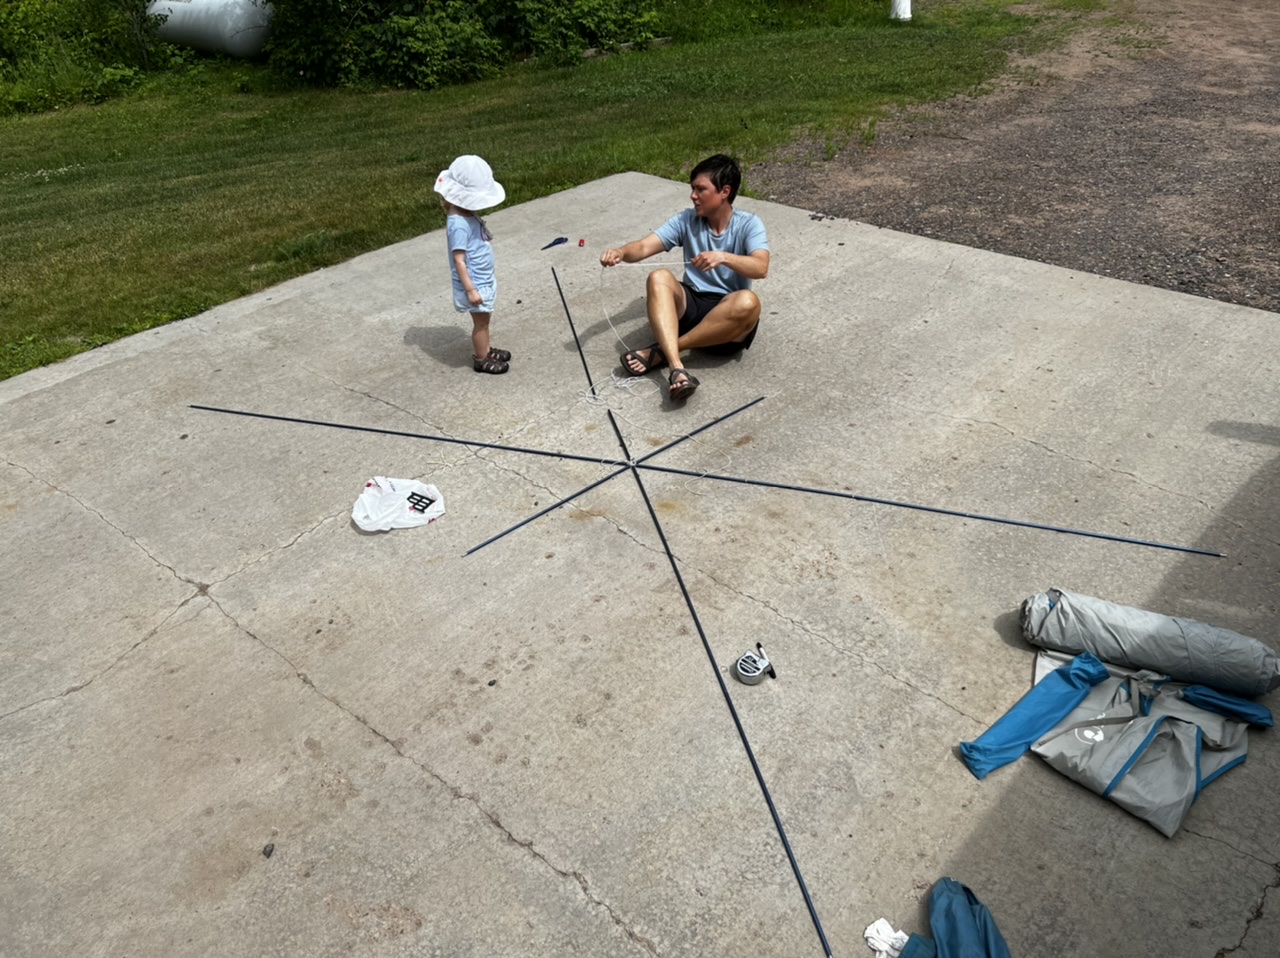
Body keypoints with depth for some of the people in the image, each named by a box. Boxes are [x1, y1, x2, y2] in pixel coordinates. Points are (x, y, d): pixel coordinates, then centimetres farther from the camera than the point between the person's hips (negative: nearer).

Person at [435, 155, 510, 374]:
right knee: (481, 321, 7)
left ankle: (486, 349, 40)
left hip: (484, 279, 9)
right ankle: (481, 359, 23)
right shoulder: (459, 224, -27)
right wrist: (470, 289, -25)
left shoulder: (467, 214, 2)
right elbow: (458, 259, -26)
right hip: (474, 283, -9)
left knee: (483, 319, 23)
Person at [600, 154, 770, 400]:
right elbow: (644, 247, -5)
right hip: (690, 306, 2)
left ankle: (661, 352, -27)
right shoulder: (686, 220, 5)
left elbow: (761, 268, -20)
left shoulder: (748, 224, -3)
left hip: (729, 318, -2)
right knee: (659, 278, -26)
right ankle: (677, 369, -45)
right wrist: (621, 252, -27)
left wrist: (723, 257, -37)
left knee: (748, 302, -36)